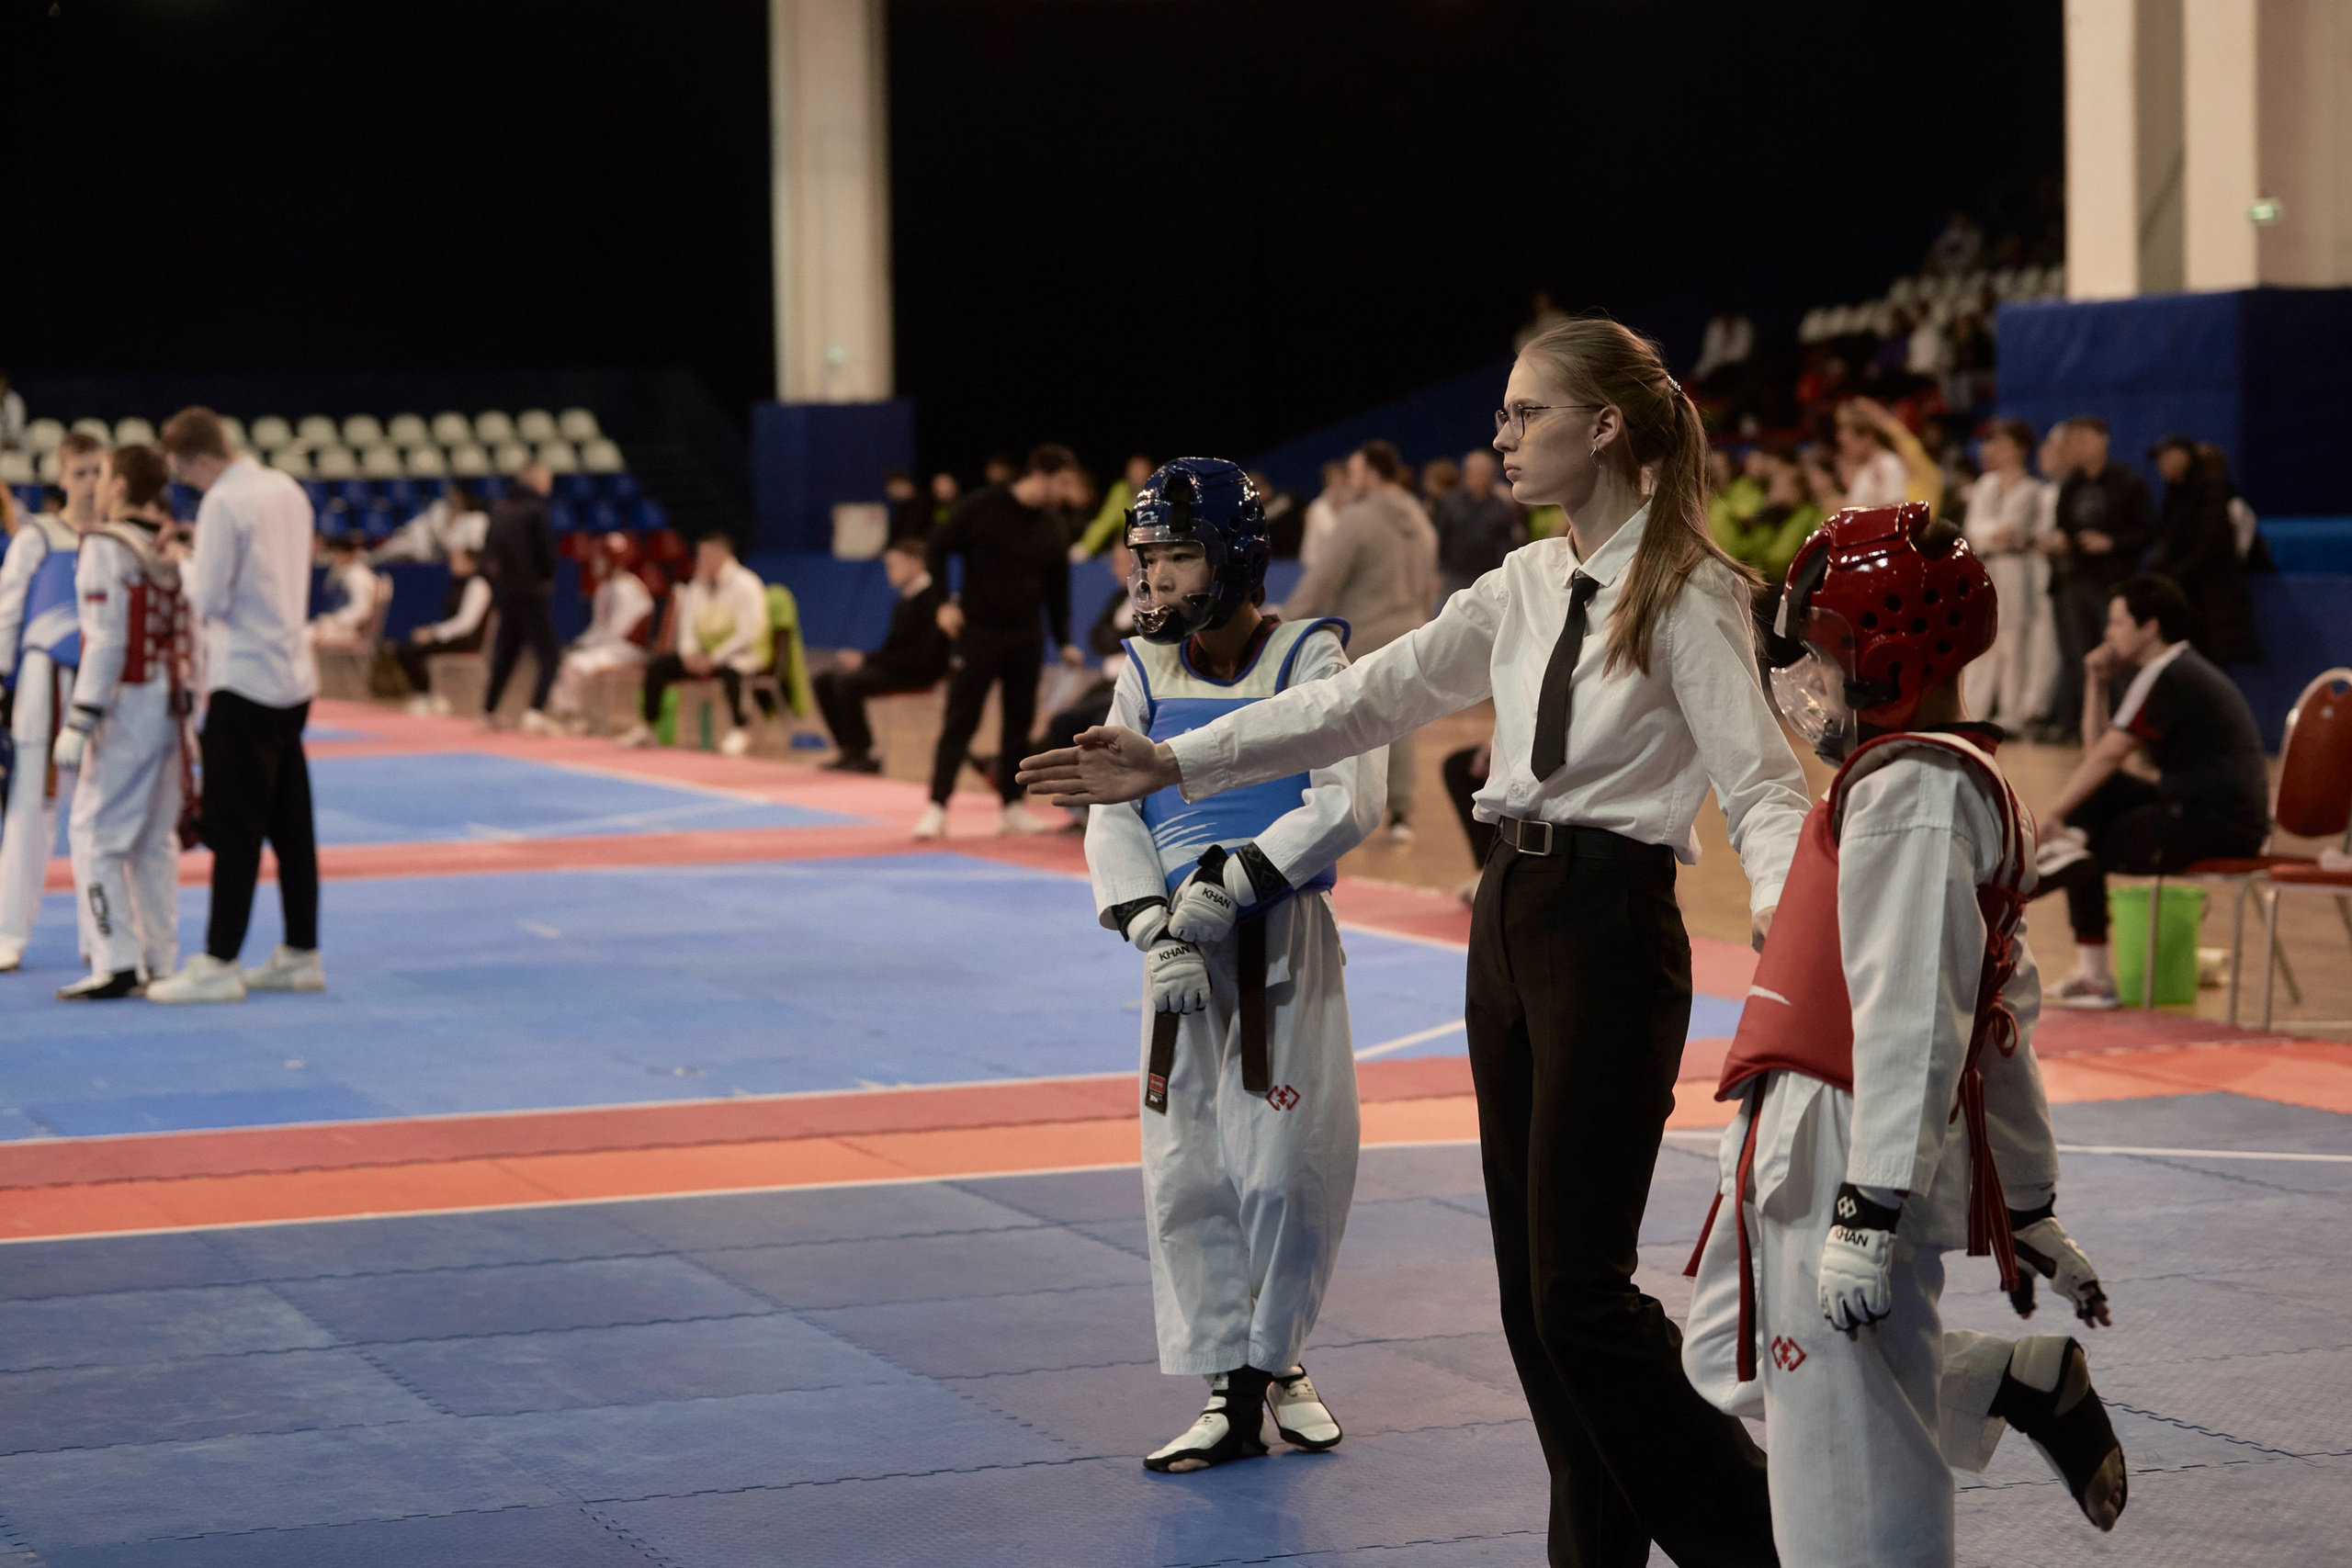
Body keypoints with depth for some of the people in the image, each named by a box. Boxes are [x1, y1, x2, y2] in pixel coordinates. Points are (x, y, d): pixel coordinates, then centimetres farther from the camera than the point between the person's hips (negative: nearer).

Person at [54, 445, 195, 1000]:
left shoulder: (106, 546, -11)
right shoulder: (180, 548, 10)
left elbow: (106, 639, -15)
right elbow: (194, 635, 11)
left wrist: (81, 720, -13)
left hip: (129, 703, -7)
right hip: (173, 703, 7)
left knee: (95, 833, -3)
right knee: (156, 839, 13)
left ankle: (117, 961, -10)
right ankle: (160, 962, 15)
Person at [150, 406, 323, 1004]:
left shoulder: (222, 504, -17)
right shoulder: (287, 490, 8)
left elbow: (210, 599, -17)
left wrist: (180, 571, 2)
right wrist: (204, 559, 12)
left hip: (245, 680, -8)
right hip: (293, 678, 8)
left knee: (234, 830, -4)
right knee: (291, 824, 13)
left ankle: (218, 964, -1)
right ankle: (301, 955, 18)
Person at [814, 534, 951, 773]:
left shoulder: (931, 598, -15)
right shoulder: (904, 602, 14)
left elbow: (922, 655, -21)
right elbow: (892, 648, 15)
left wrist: (866, 660, -18)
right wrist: (859, 658, -4)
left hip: (919, 673, -10)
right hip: (896, 667, 10)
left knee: (847, 682, -28)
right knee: (825, 679, -2)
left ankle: (861, 755, -18)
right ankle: (849, 750, -1)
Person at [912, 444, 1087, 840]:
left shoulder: (1051, 525, 4)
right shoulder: (984, 508, -11)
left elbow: (1057, 587, 11)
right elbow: (939, 547, -4)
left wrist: (1063, 640, 7)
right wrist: (944, 603, -9)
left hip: (1026, 639, 5)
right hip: (978, 633, -5)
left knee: (1020, 722, 9)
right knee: (959, 720, -7)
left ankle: (1012, 806, 19)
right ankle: (936, 808, -5)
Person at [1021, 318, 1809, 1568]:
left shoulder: (1687, 595, -10)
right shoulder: (1527, 587, 11)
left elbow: (1760, 784, -16)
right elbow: (1366, 699, 12)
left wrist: (1790, 924, -36)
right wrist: (1176, 764, 7)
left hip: (1611, 927, -8)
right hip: (1510, 914, 8)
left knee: (1578, 1287, -8)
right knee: (1531, 1283, 10)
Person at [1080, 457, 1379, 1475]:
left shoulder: (1307, 659, -5)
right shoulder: (1146, 671, 7)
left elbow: (1349, 802, -14)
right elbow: (1111, 814, 3)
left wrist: (1235, 879, -21)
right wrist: (1154, 928, -12)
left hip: (1284, 943, -4)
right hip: (1183, 951, 4)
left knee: (1285, 1170, -2)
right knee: (1186, 1173, 4)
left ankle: (1276, 1358, 21)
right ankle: (1230, 1392, 14)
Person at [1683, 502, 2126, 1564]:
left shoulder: (1912, 790, -16)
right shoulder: (1946, 781, 18)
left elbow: (1912, 1017, -23)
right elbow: (1997, 1010, 23)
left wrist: (1869, 1215, -26)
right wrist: (2028, 1204, 27)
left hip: (1844, 1159, -10)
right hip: (1802, 1153, 10)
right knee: (1730, 1361, 19)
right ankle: (2025, 1382, 19)